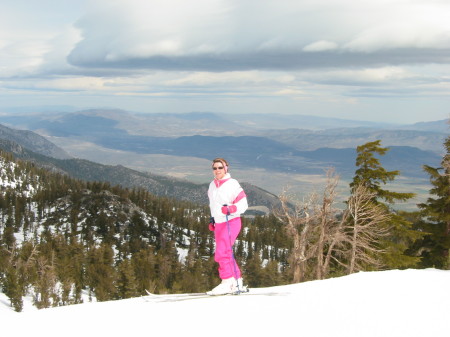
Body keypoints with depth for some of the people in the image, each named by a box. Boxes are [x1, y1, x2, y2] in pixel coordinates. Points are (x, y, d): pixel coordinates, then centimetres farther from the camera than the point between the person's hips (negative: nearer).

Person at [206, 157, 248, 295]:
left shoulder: (232, 184, -10)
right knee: (226, 254, 10)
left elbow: (243, 204, -10)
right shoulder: (212, 185, 11)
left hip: (231, 222, -8)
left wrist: (230, 209, -26)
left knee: (222, 253, -17)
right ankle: (237, 282, 18)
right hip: (218, 224, 8)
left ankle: (227, 282, -13)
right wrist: (212, 219, 18)